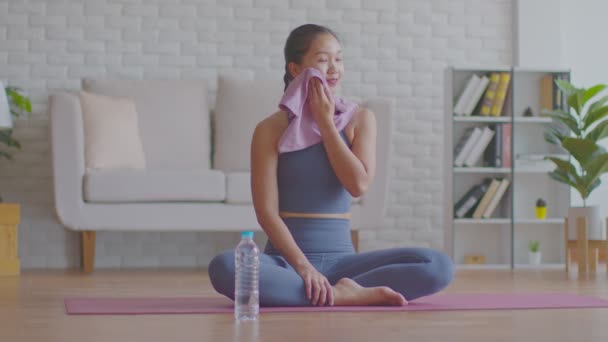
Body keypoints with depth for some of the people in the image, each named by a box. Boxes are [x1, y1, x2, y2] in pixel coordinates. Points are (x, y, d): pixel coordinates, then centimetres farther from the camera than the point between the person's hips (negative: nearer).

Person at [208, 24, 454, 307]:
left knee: (439, 265, -20)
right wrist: (302, 265, -21)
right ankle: (340, 295, -28)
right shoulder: (271, 129, 0)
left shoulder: (360, 120, 8)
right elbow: (267, 212, -8)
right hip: (287, 260, -2)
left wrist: (325, 122, -4)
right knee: (224, 267, -36)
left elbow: (359, 185, -7)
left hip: (340, 259, 2)